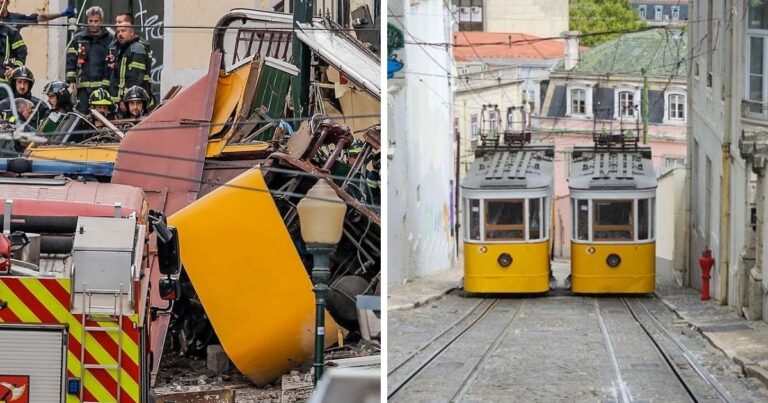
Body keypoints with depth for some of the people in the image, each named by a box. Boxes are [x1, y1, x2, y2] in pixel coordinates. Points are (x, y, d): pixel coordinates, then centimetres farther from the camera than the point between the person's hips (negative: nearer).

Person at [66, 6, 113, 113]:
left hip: (103, 85, -2)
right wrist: (71, 81, -1)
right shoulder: (78, 39, 12)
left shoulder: (110, 39, 4)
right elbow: (71, 61, 10)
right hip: (83, 87, 2)